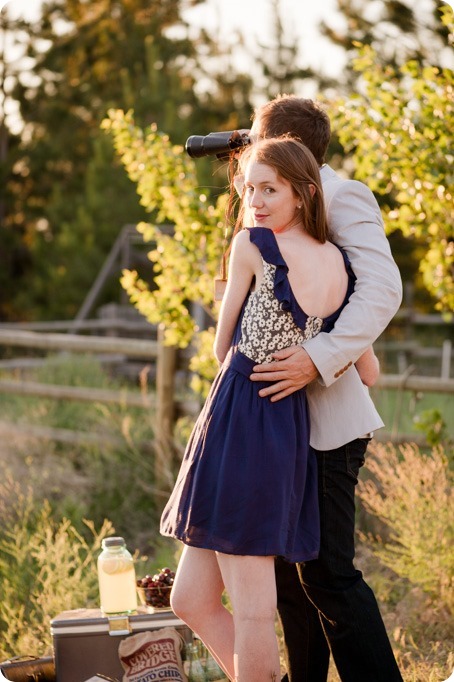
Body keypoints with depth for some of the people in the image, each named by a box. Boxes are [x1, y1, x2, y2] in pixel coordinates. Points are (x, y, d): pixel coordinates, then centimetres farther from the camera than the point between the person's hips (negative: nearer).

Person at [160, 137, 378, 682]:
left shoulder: (251, 245, -7)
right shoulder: (342, 266, 11)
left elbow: (222, 347, 3)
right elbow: (370, 372, 17)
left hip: (238, 425, -8)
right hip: (292, 429, 8)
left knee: (252, 612, -1)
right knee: (191, 600, 15)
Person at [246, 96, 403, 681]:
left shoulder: (344, 196, -8)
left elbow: (382, 289, -23)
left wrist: (317, 359, -30)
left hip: (325, 419, -10)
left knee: (327, 571, -11)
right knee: (289, 569, 13)